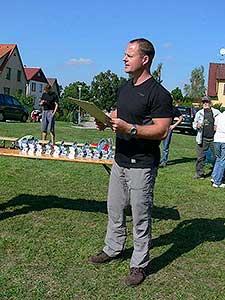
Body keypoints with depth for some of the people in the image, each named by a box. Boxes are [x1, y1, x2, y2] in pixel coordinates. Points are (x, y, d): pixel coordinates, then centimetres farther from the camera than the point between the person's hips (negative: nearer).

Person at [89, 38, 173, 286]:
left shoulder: (159, 94, -15)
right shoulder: (125, 88, 12)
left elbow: (162, 131, -19)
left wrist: (130, 128, -28)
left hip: (142, 165, -8)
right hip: (120, 160, 8)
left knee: (140, 216, 3)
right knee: (114, 209, 19)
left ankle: (139, 265, 19)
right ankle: (113, 249, 38)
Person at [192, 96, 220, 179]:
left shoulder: (216, 112, 3)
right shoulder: (199, 113, 7)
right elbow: (194, 123, 16)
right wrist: (197, 125, -7)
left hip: (214, 139, -1)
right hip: (203, 139, 1)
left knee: (216, 157, 5)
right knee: (200, 157, 3)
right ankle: (199, 174, 13)